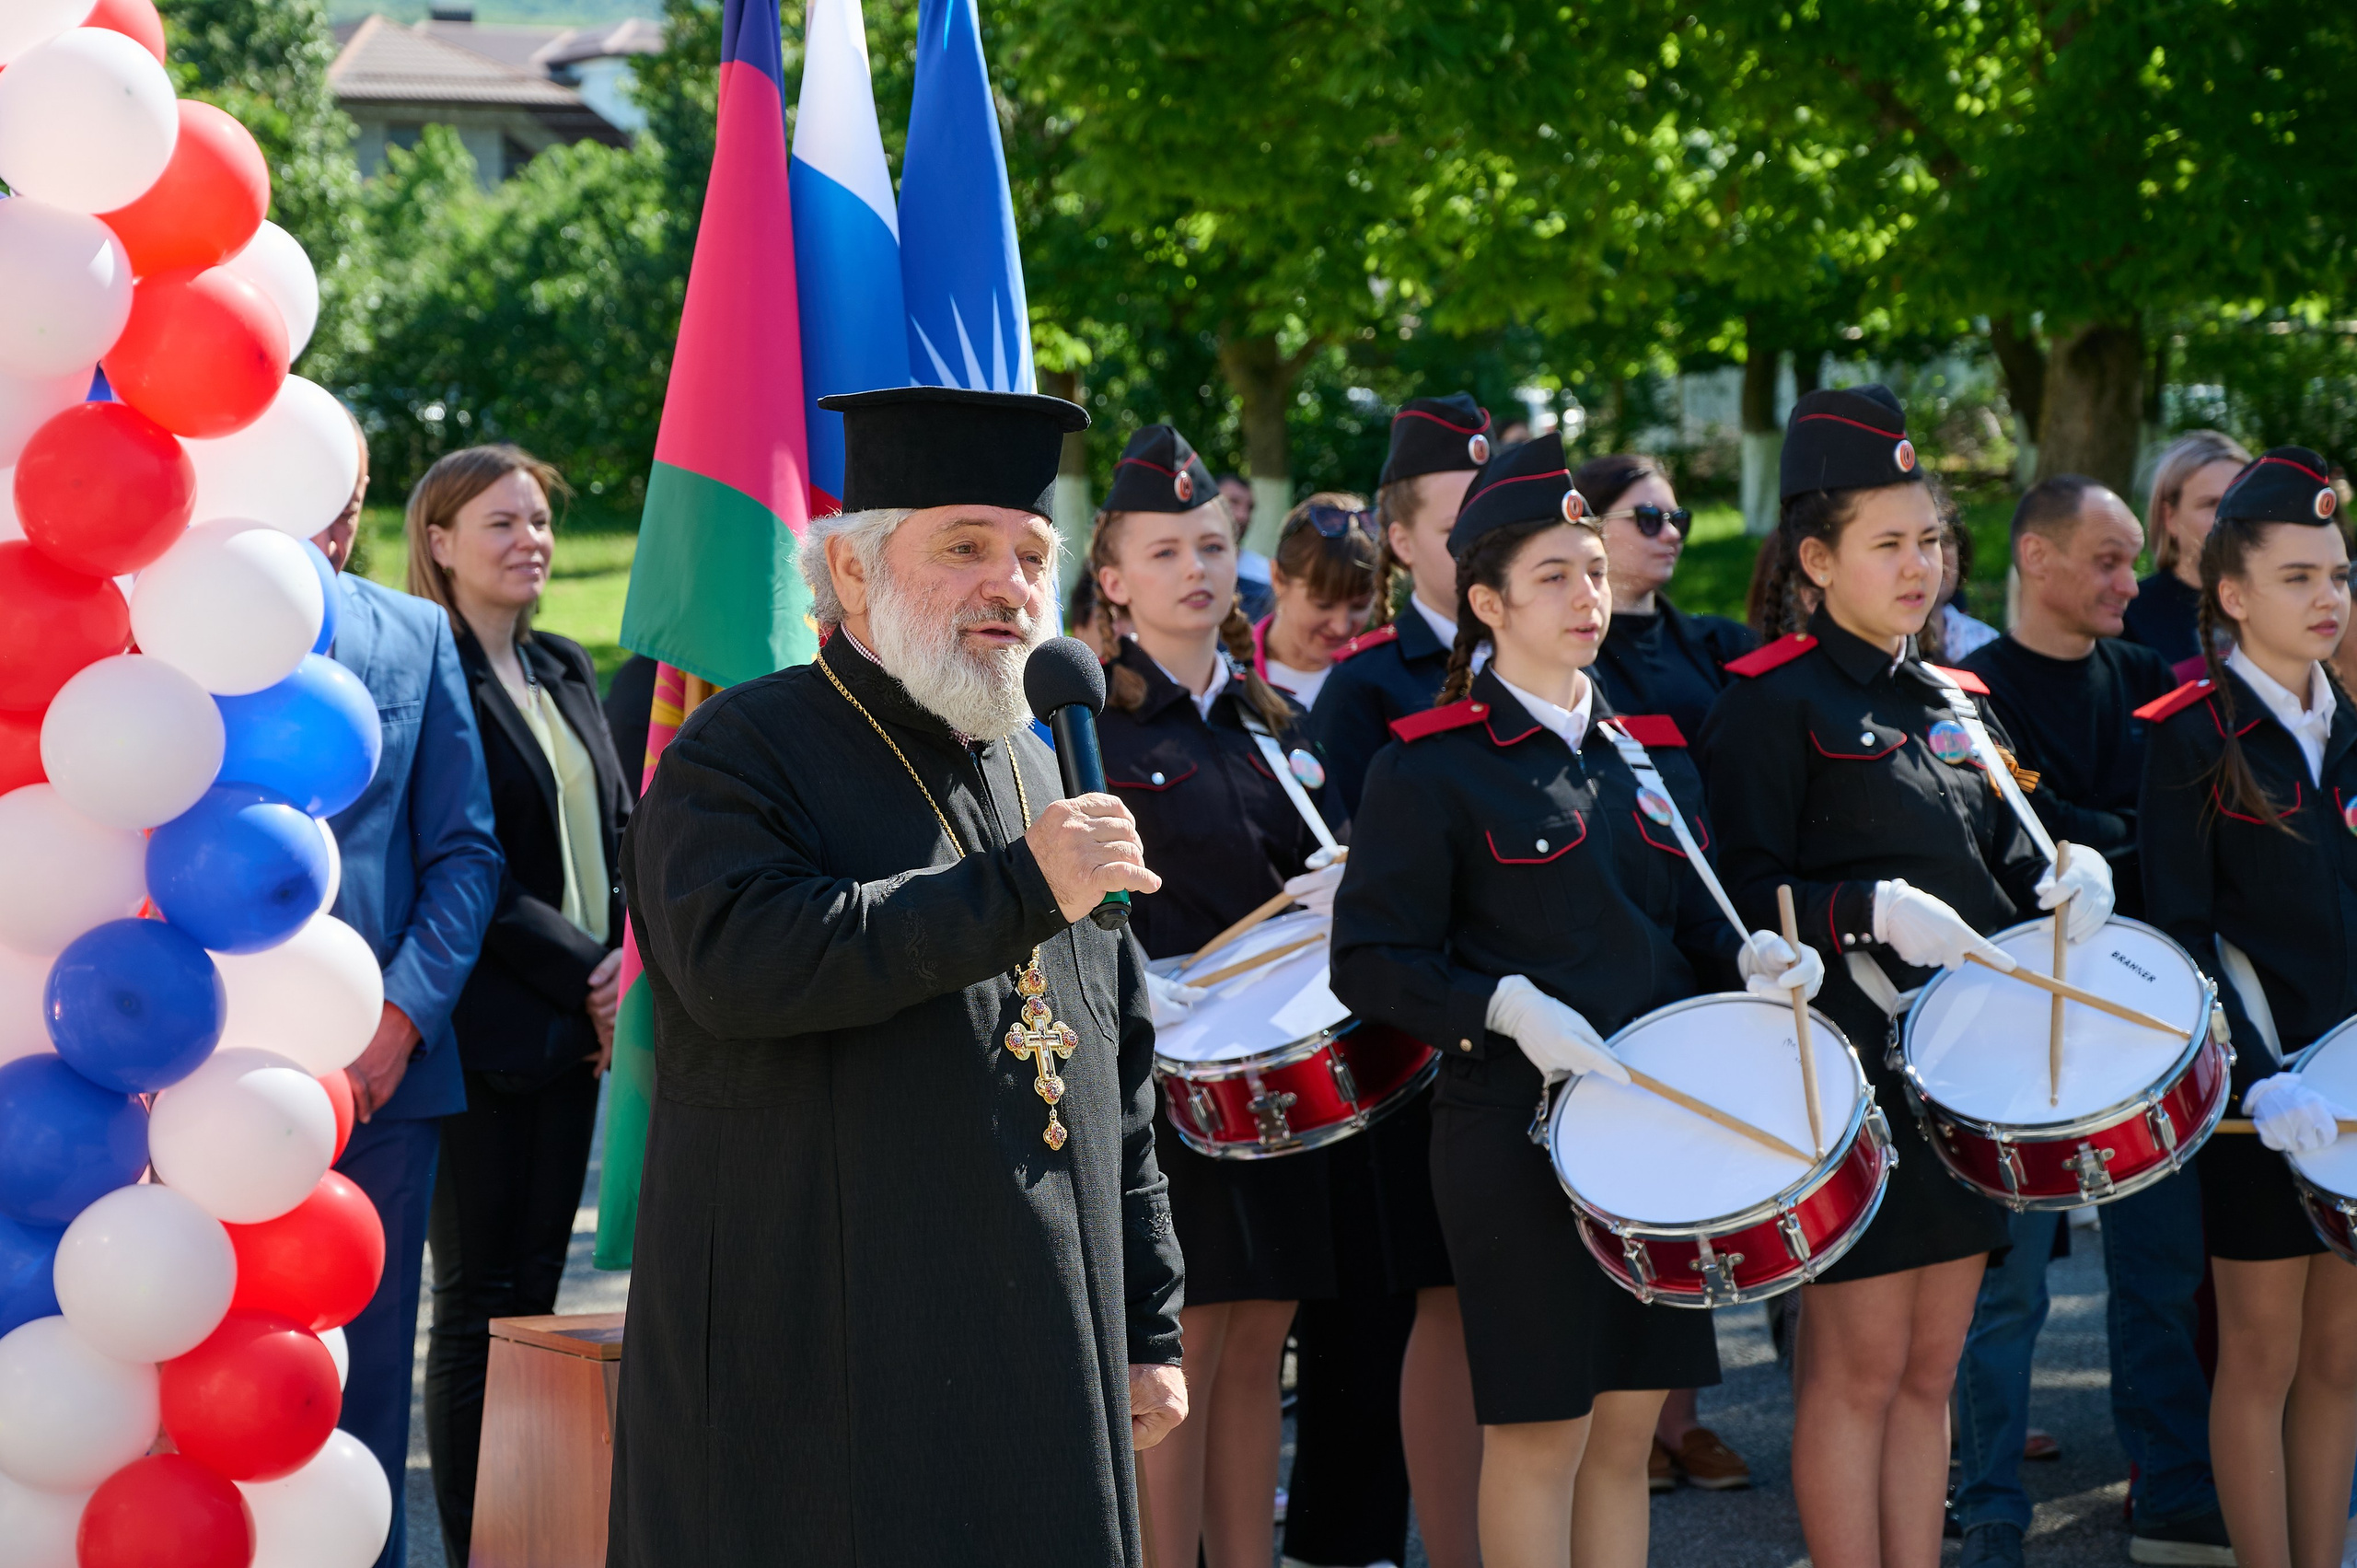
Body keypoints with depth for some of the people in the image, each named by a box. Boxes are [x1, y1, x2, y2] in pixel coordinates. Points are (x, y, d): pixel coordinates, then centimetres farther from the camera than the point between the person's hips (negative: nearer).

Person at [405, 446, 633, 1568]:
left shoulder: (566, 672, 15)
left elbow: (618, 831, 17)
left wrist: (626, 953, 0)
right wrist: (581, 975, -14)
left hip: (572, 1026, 7)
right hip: (483, 1028, -7)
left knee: (535, 1289, 9)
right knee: (479, 1301, -3)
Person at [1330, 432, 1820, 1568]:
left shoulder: (1652, 754, 13)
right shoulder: (1431, 769, -6)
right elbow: (1371, 962, -9)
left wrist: (1750, 955, -2)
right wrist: (1508, 1008, -21)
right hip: (1517, 1136, -6)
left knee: (1630, 1415, 10)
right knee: (1540, 1423, -2)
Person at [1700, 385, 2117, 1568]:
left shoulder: (1948, 702, 15)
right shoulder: (1772, 703, -8)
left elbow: (1996, 861, 20)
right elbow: (1743, 893, -13)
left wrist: (2070, 877, -1)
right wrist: (1871, 910, -27)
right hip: (1848, 1069, -7)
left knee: (1930, 1367, 11)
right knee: (1859, 1367, -3)